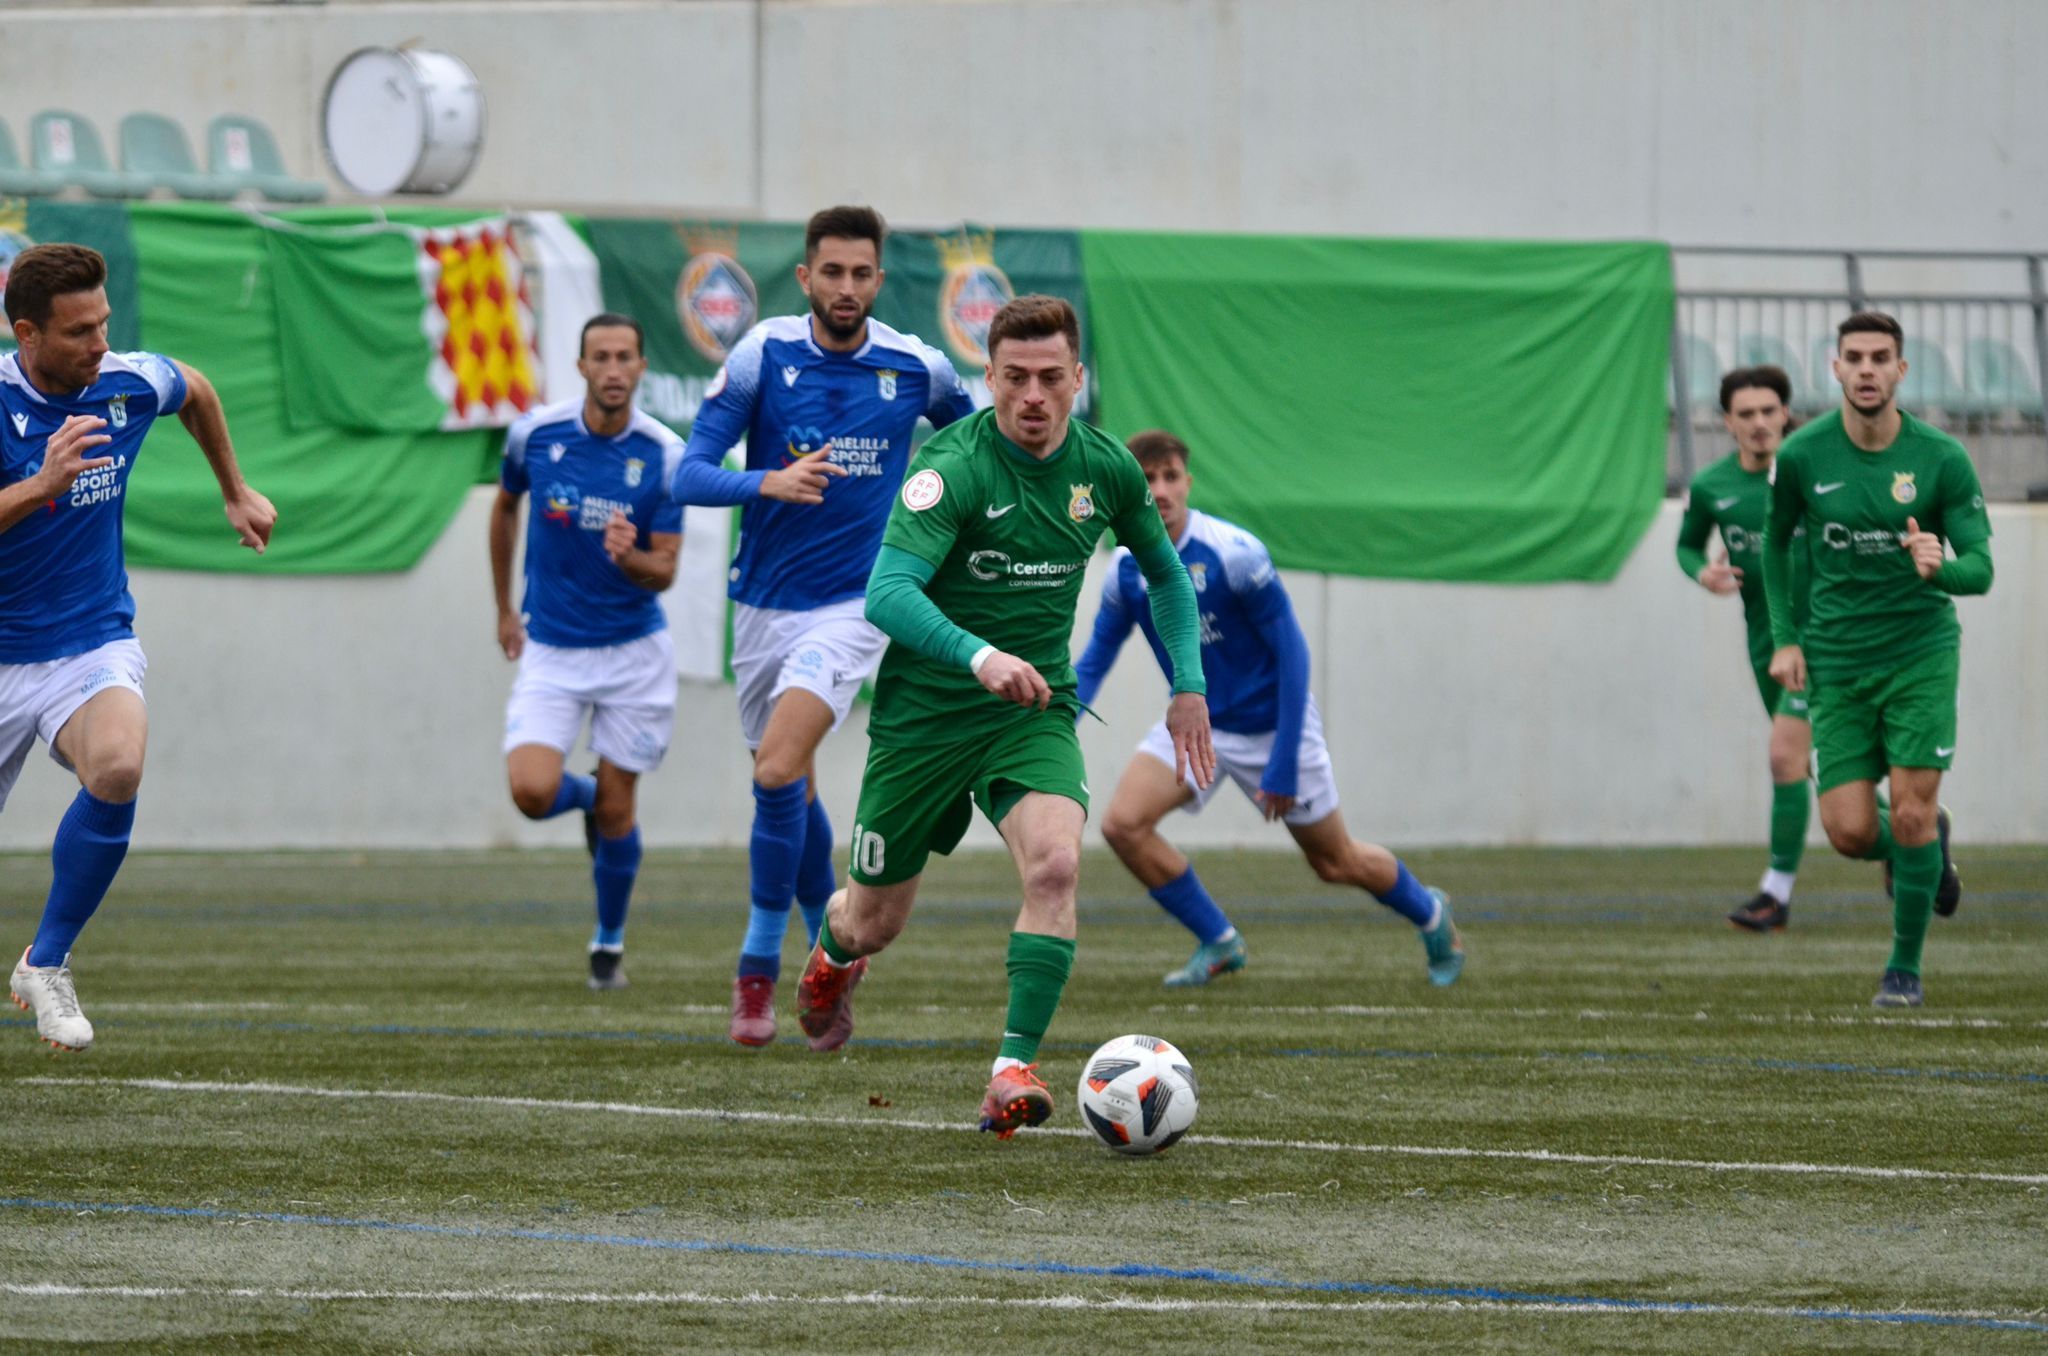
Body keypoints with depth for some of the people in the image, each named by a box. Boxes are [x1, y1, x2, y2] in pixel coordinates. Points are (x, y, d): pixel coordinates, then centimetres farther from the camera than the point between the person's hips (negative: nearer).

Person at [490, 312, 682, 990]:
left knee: (616, 809, 2)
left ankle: (609, 943, 25)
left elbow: (665, 572, -10)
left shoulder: (666, 455, -12)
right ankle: (586, 798, 21)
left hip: (633, 648, -1)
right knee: (532, 793, -16)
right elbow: (505, 507, 14)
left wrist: (628, 557, -33)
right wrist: (504, 609, 17)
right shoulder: (535, 433, -8)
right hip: (550, 648, 1)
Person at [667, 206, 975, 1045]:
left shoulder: (917, 369, -4)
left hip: (853, 603, -2)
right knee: (794, 788, 13)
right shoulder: (763, 355, -7)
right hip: (764, 603, 2)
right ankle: (830, 948, 35)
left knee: (778, 770, -20)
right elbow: (691, 477, -12)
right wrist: (769, 482, -29)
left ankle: (759, 966, -10)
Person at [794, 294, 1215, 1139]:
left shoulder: (1104, 468, -2)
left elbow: (1163, 572, 18)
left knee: (1055, 863, -27)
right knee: (875, 923, 9)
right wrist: (978, 656, -48)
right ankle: (832, 957, 48)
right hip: (924, 710, -3)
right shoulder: (954, 466, -19)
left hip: (1034, 711, 3)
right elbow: (888, 593, -32)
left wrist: (1189, 686, 10)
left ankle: (1014, 1070, -24)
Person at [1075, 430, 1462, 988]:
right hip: (1196, 723, 4)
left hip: (1271, 725, -4)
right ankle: (1218, 943, 0)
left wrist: (1283, 765, -23)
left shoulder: (1235, 553, -24)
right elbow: (1096, 657, 4)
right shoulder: (1126, 568, -8)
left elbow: (1291, 653, -20)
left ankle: (1429, 912, 38)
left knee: (1336, 863, 7)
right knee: (1122, 823, -17)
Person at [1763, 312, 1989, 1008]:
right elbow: (1777, 539, 14)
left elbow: (1980, 568, -9)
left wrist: (1940, 567, -32)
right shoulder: (1802, 456, -5)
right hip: (1836, 659, 2)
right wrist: (1785, 637, 5)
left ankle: (1905, 967, 10)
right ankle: (1920, 849, 30)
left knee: (1912, 817, -9)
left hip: (1921, 650, -2)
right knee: (1850, 832, -6)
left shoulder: (1942, 459, -10)